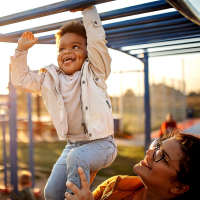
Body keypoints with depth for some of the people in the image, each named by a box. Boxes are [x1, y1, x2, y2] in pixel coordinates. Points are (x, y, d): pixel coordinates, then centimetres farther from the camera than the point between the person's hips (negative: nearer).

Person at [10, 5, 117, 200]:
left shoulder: (93, 72, -2)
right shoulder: (51, 78, 9)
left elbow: (97, 40, -16)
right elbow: (21, 79, 14)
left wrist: (88, 10, -14)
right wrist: (21, 50, 6)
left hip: (101, 143, -5)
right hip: (72, 145, 5)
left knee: (76, 157, -35)